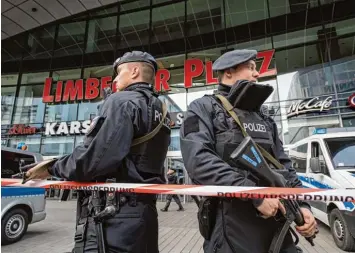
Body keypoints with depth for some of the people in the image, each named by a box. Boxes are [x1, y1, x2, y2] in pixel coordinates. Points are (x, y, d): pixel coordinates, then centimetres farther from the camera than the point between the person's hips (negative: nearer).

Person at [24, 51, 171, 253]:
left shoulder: (122, 101, -11)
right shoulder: (160, 111, 15)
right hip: (143, 212, 9)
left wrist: (53, 167, -2)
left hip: (114, 218, -9)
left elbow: (95, 158, -21)